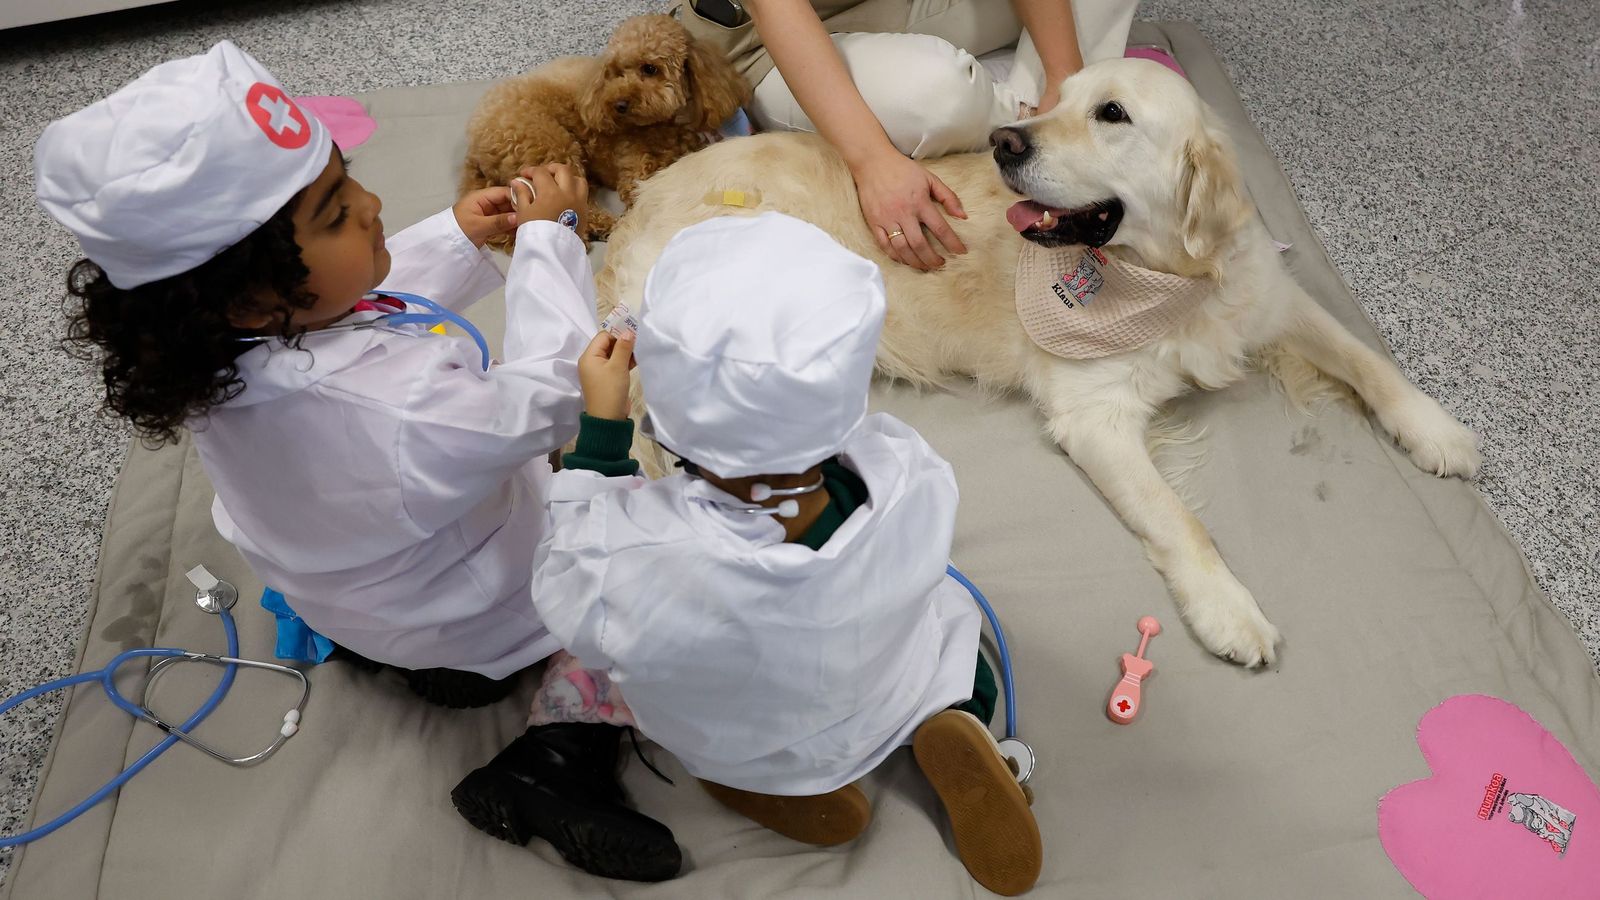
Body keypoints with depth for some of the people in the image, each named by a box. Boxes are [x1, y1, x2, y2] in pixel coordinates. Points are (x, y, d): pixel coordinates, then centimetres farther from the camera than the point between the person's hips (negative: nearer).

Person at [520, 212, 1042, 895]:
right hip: (892, 704, 2)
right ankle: (946, 729, 3)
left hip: (726, 753, -1)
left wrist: (601, 428, -20)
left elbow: (571, 606, -18)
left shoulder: (627, 563, -44)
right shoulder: (916, 481, -37)